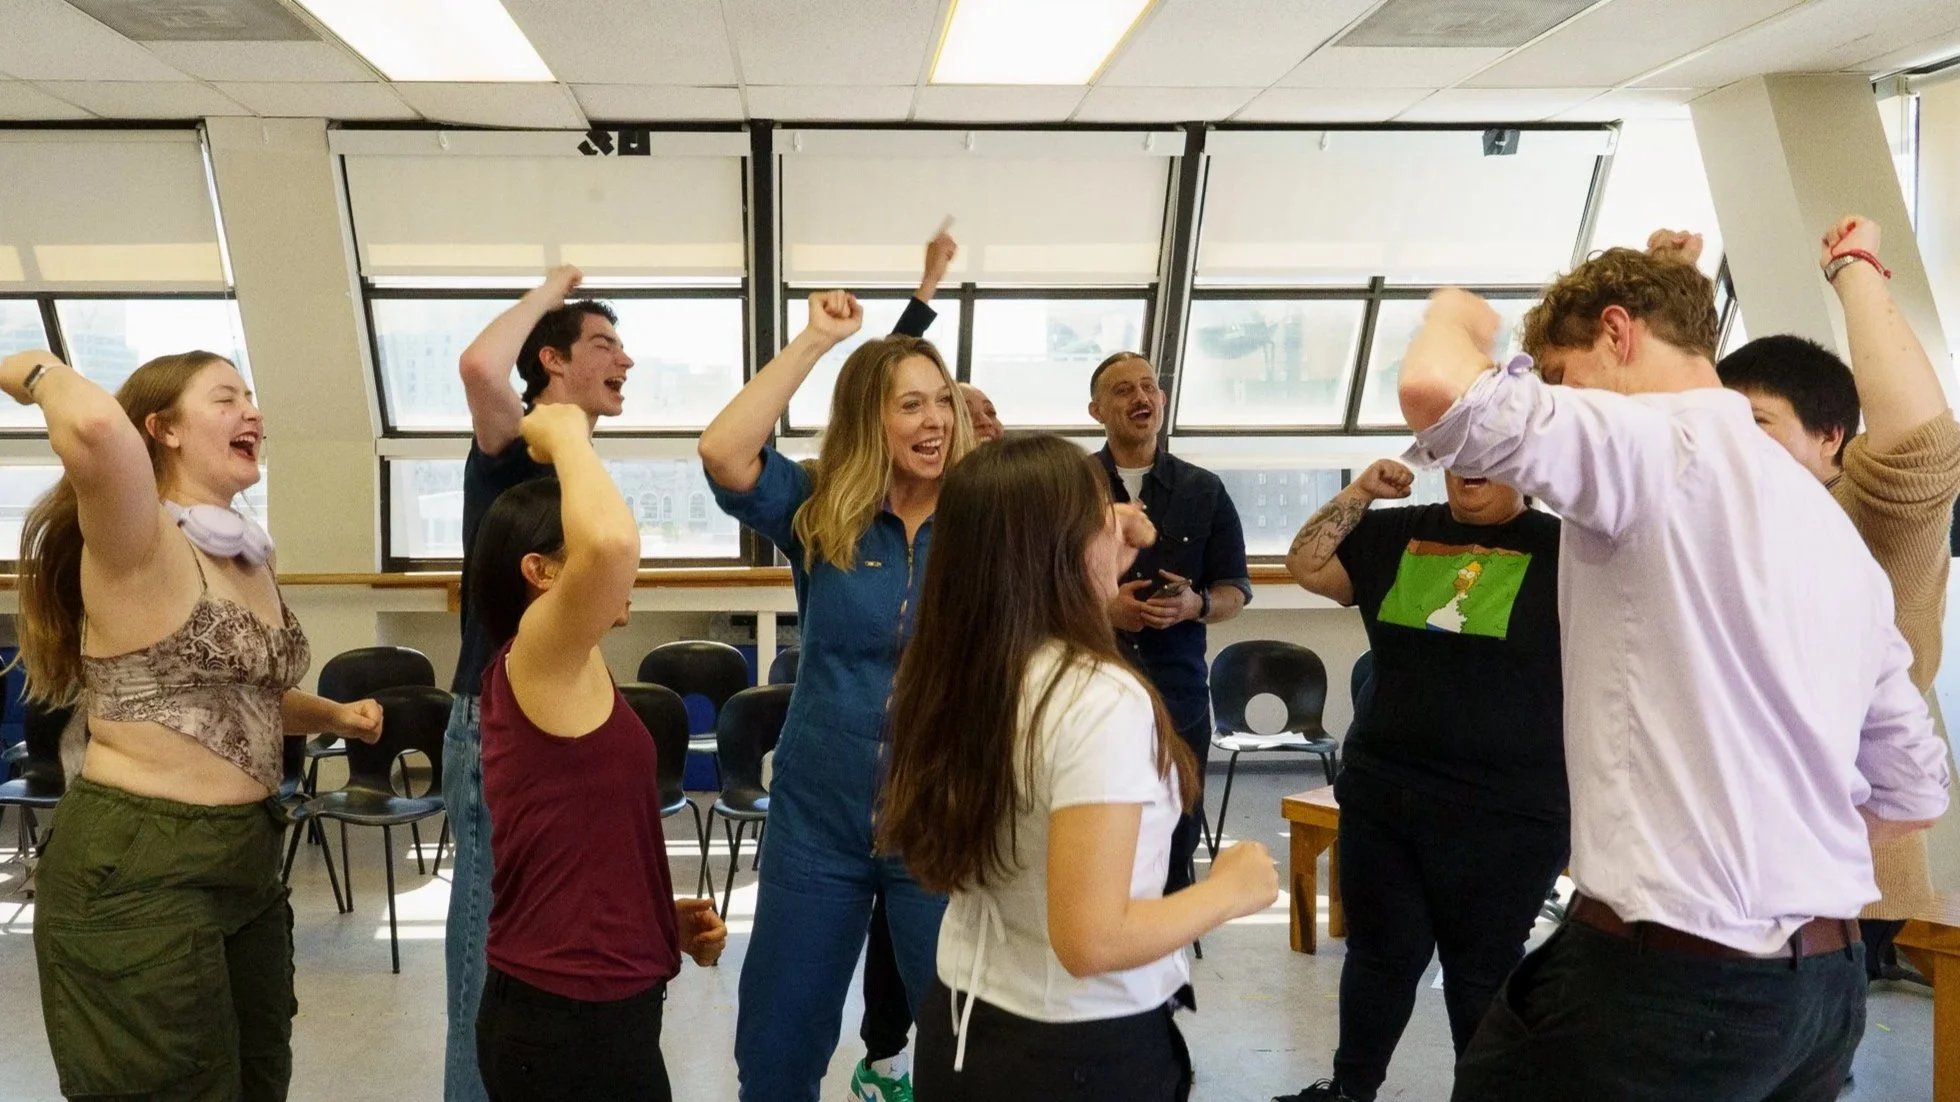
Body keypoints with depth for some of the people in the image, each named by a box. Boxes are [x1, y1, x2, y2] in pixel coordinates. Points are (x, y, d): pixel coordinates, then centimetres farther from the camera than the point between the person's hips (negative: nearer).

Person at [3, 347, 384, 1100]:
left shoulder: (249, 559, 11)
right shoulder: (135, 543, -15)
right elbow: (97, 424, -38)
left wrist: (333, 716, 10)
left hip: (244, 859, 9)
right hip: (137, 872, -9)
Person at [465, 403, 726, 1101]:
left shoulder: (544, 678, 11)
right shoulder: (538, 657, -17)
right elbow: (610, 539, -38)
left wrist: (664, 920, 6)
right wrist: (567, 433, -20)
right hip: (575, 1021, -9)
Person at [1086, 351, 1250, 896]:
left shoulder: (1204, 491, 9)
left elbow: (1236, 589, 10)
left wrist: (1195, 605, -12)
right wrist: (1102, 607, -14)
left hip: (1178, 694, 2)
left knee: (1174, 849, 9)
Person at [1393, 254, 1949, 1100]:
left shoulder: (1665, 442, -12)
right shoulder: (1838, 532, 14)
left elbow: (1438, 391, -29)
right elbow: (1915, 792, 17)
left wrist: (1457, 315, -6)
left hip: (1676, 974, -8)